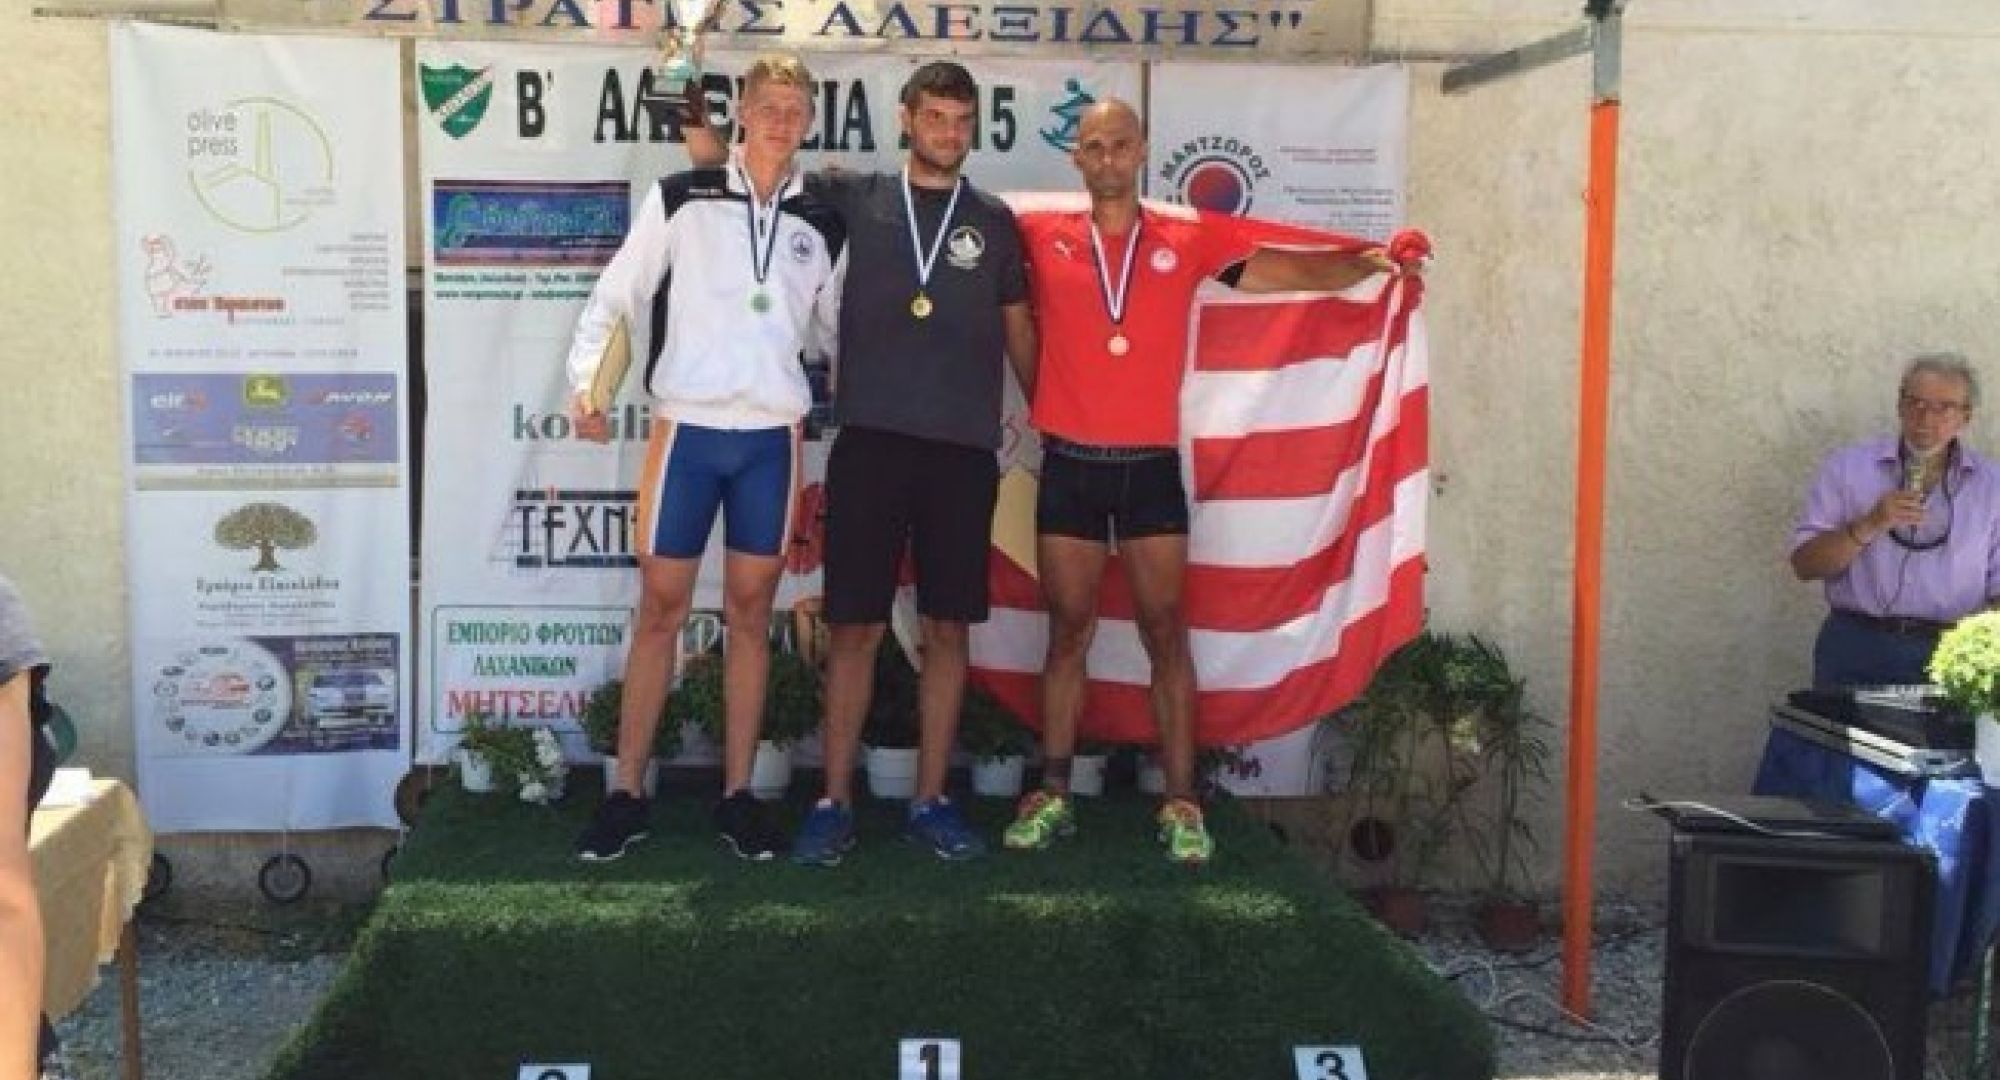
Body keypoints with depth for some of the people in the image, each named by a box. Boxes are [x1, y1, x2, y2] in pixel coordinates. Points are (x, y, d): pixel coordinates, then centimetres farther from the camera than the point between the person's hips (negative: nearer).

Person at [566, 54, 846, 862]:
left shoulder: (823, 226, 9)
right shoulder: (681, 199, 2)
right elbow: (616, 297, 2)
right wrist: (587, 381, -11)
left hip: (772, 438, 2)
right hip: (687, 431, -2)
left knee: (749, 613, 7)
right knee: (660, 609, 2)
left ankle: (737, 795, 14)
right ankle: (628, 793, 10)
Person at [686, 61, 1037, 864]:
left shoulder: (995, 222, 9)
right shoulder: (854, 198, 6)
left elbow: (1019, 332, 18)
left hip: (964, 451, 1)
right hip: (870, 441, -1)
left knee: (948, 629, 5)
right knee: (856, 626, 0)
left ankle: (931, 800, 17)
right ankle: (834, 802, 11)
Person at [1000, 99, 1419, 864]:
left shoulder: (1188, 238, 3)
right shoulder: (1040, 232, 1)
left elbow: (1291, 271, 6)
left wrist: (1370, 262, -7)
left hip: (1151, 466, 0)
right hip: (1069, 465, 0)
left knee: (1164, 631, 3)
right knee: (1068, 630, 8)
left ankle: (1181, 803, 9)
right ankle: (1052, 796, 16)